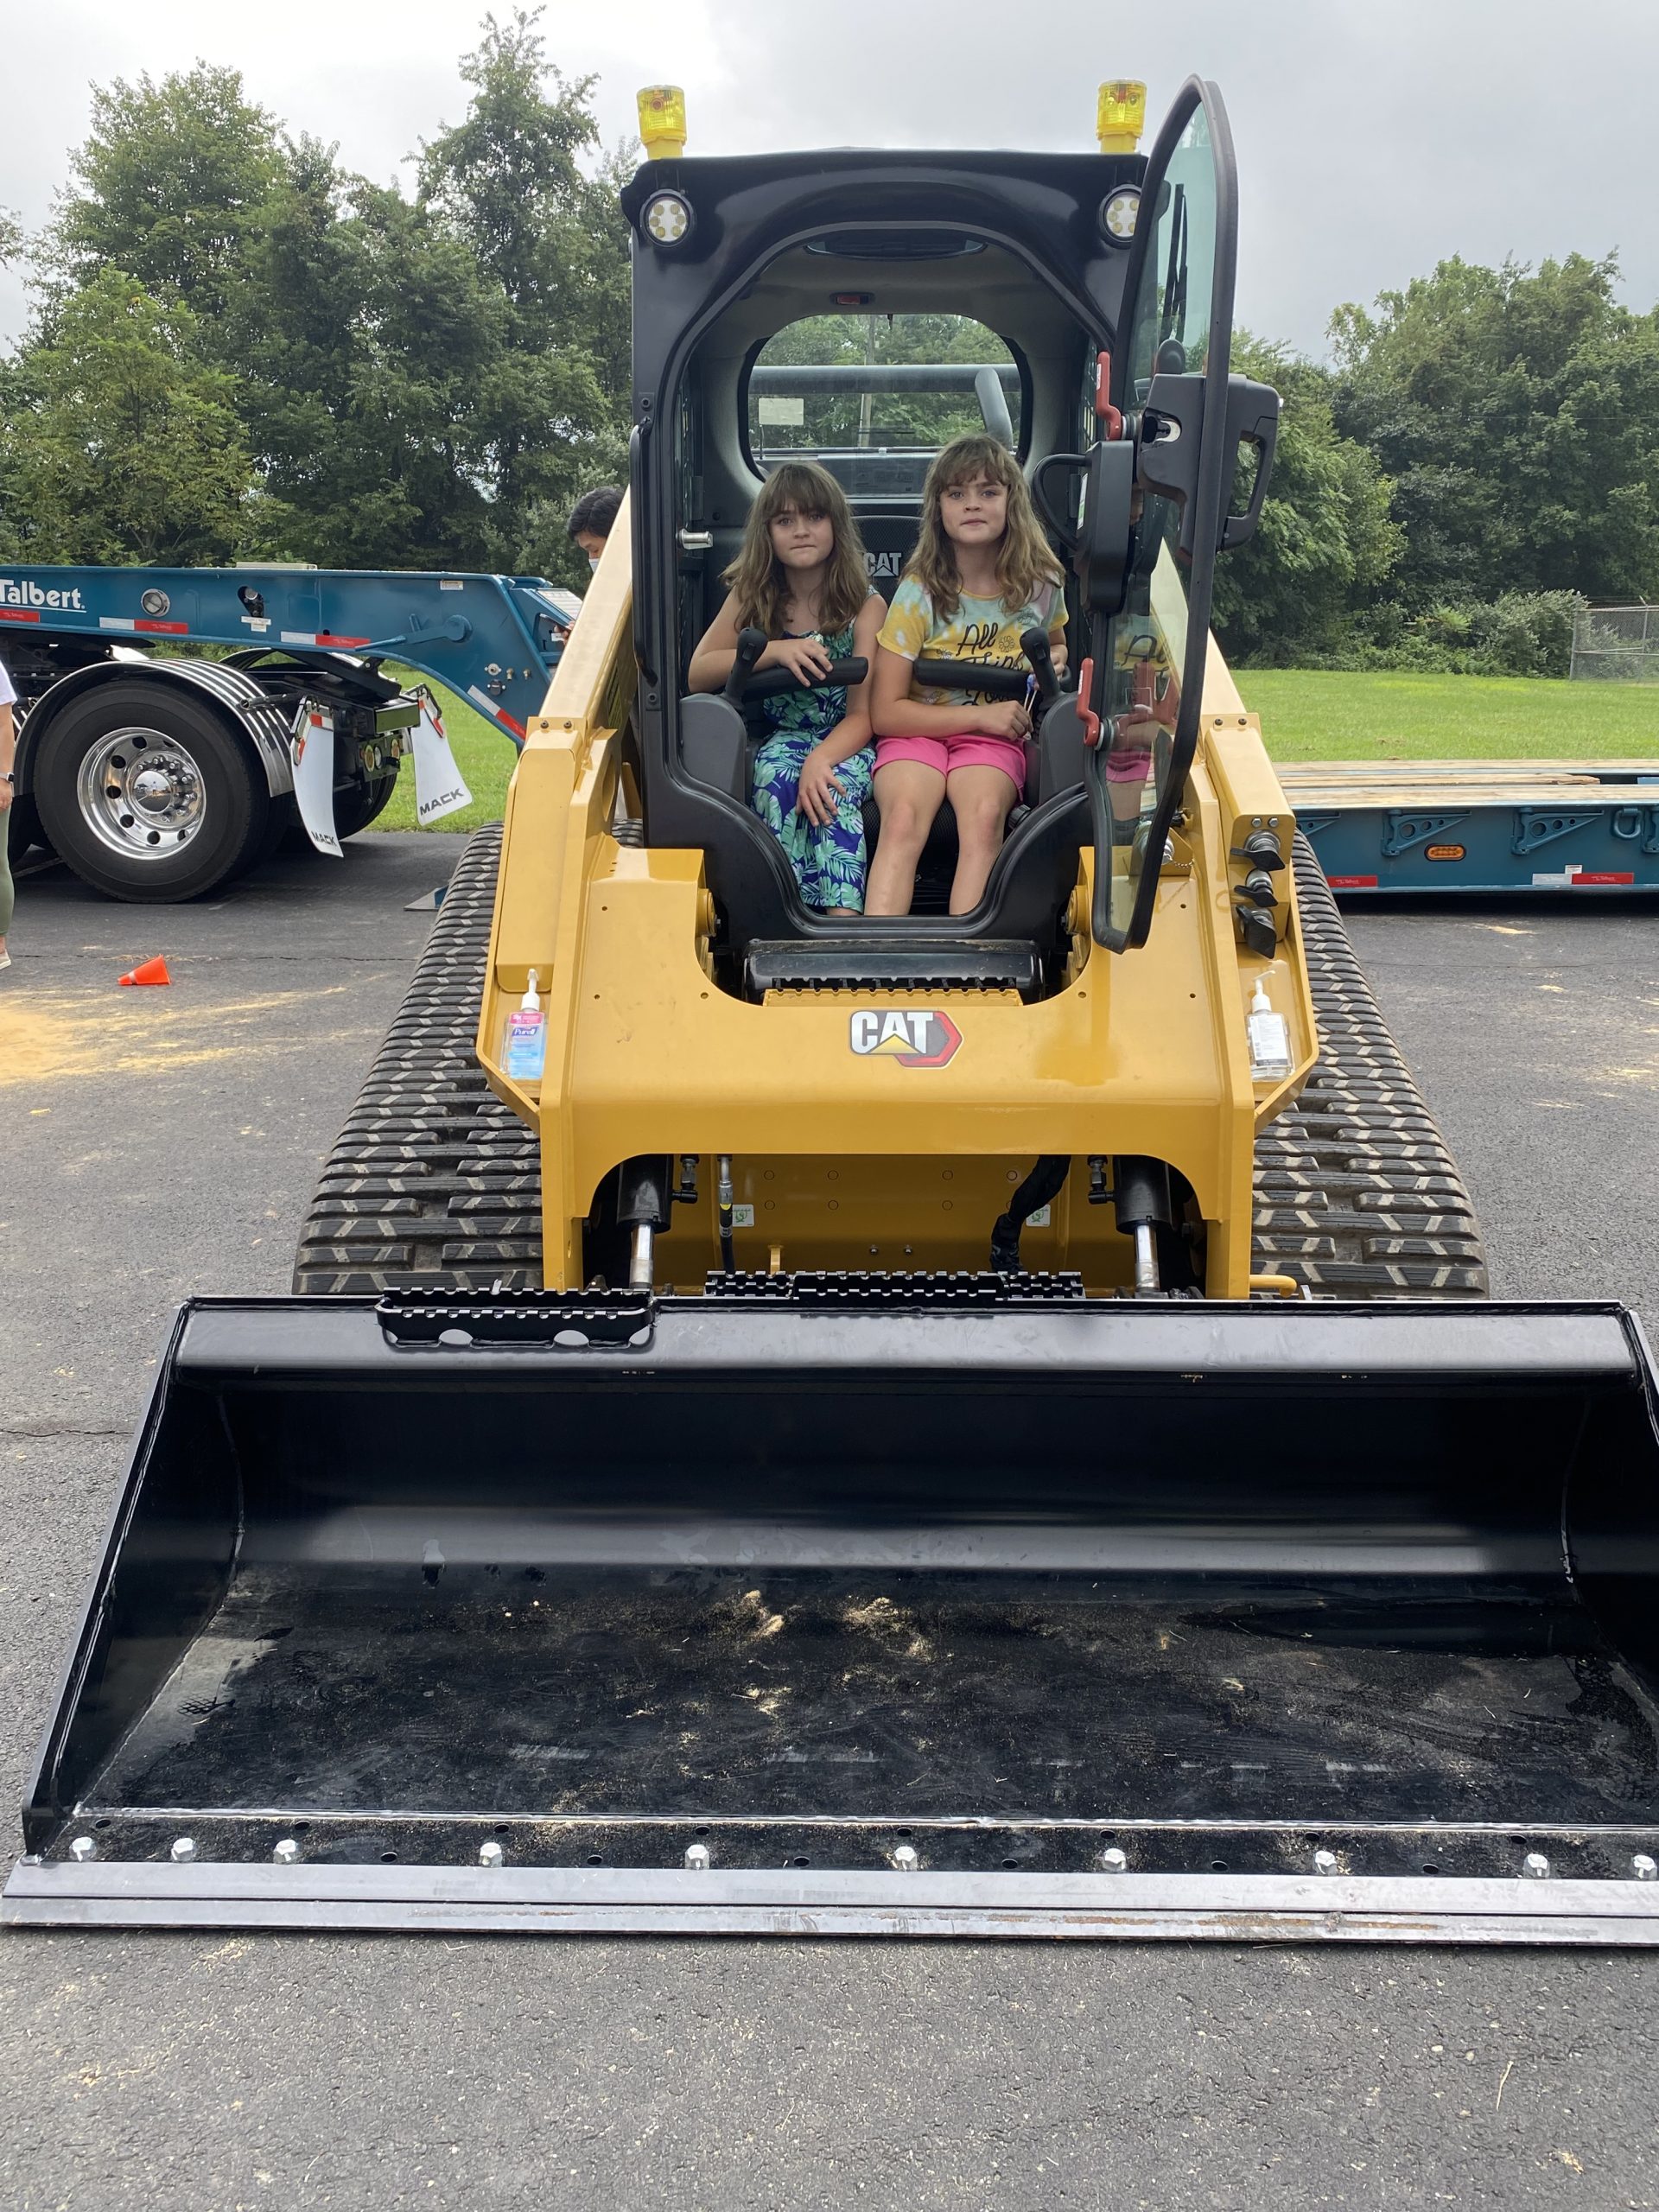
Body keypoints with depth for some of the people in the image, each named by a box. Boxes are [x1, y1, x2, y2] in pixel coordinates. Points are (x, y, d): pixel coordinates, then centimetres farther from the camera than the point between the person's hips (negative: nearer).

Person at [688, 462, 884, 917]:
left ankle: (844, 918, -50)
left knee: (834, 787, -36)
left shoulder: (865, 605, -1)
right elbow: (697, 674, -1)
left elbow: (862, 714, -8)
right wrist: (774, 651, -16)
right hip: (781, 740, 2)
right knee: (776, 777, -34)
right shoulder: (751, 597, 7)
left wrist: (820, 759, -30)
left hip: (845, 744, -2)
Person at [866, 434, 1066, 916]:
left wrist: (1055, 661, 3)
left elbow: (1055, 643, 29)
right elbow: (886, 712, -6)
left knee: (985, 814, -35)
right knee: (904, 817, -35)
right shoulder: (920, 592, -5)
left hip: (994, 739, 2)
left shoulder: (1040, 586, 4)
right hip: (918, 731, -1)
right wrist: (980, 715, -11)